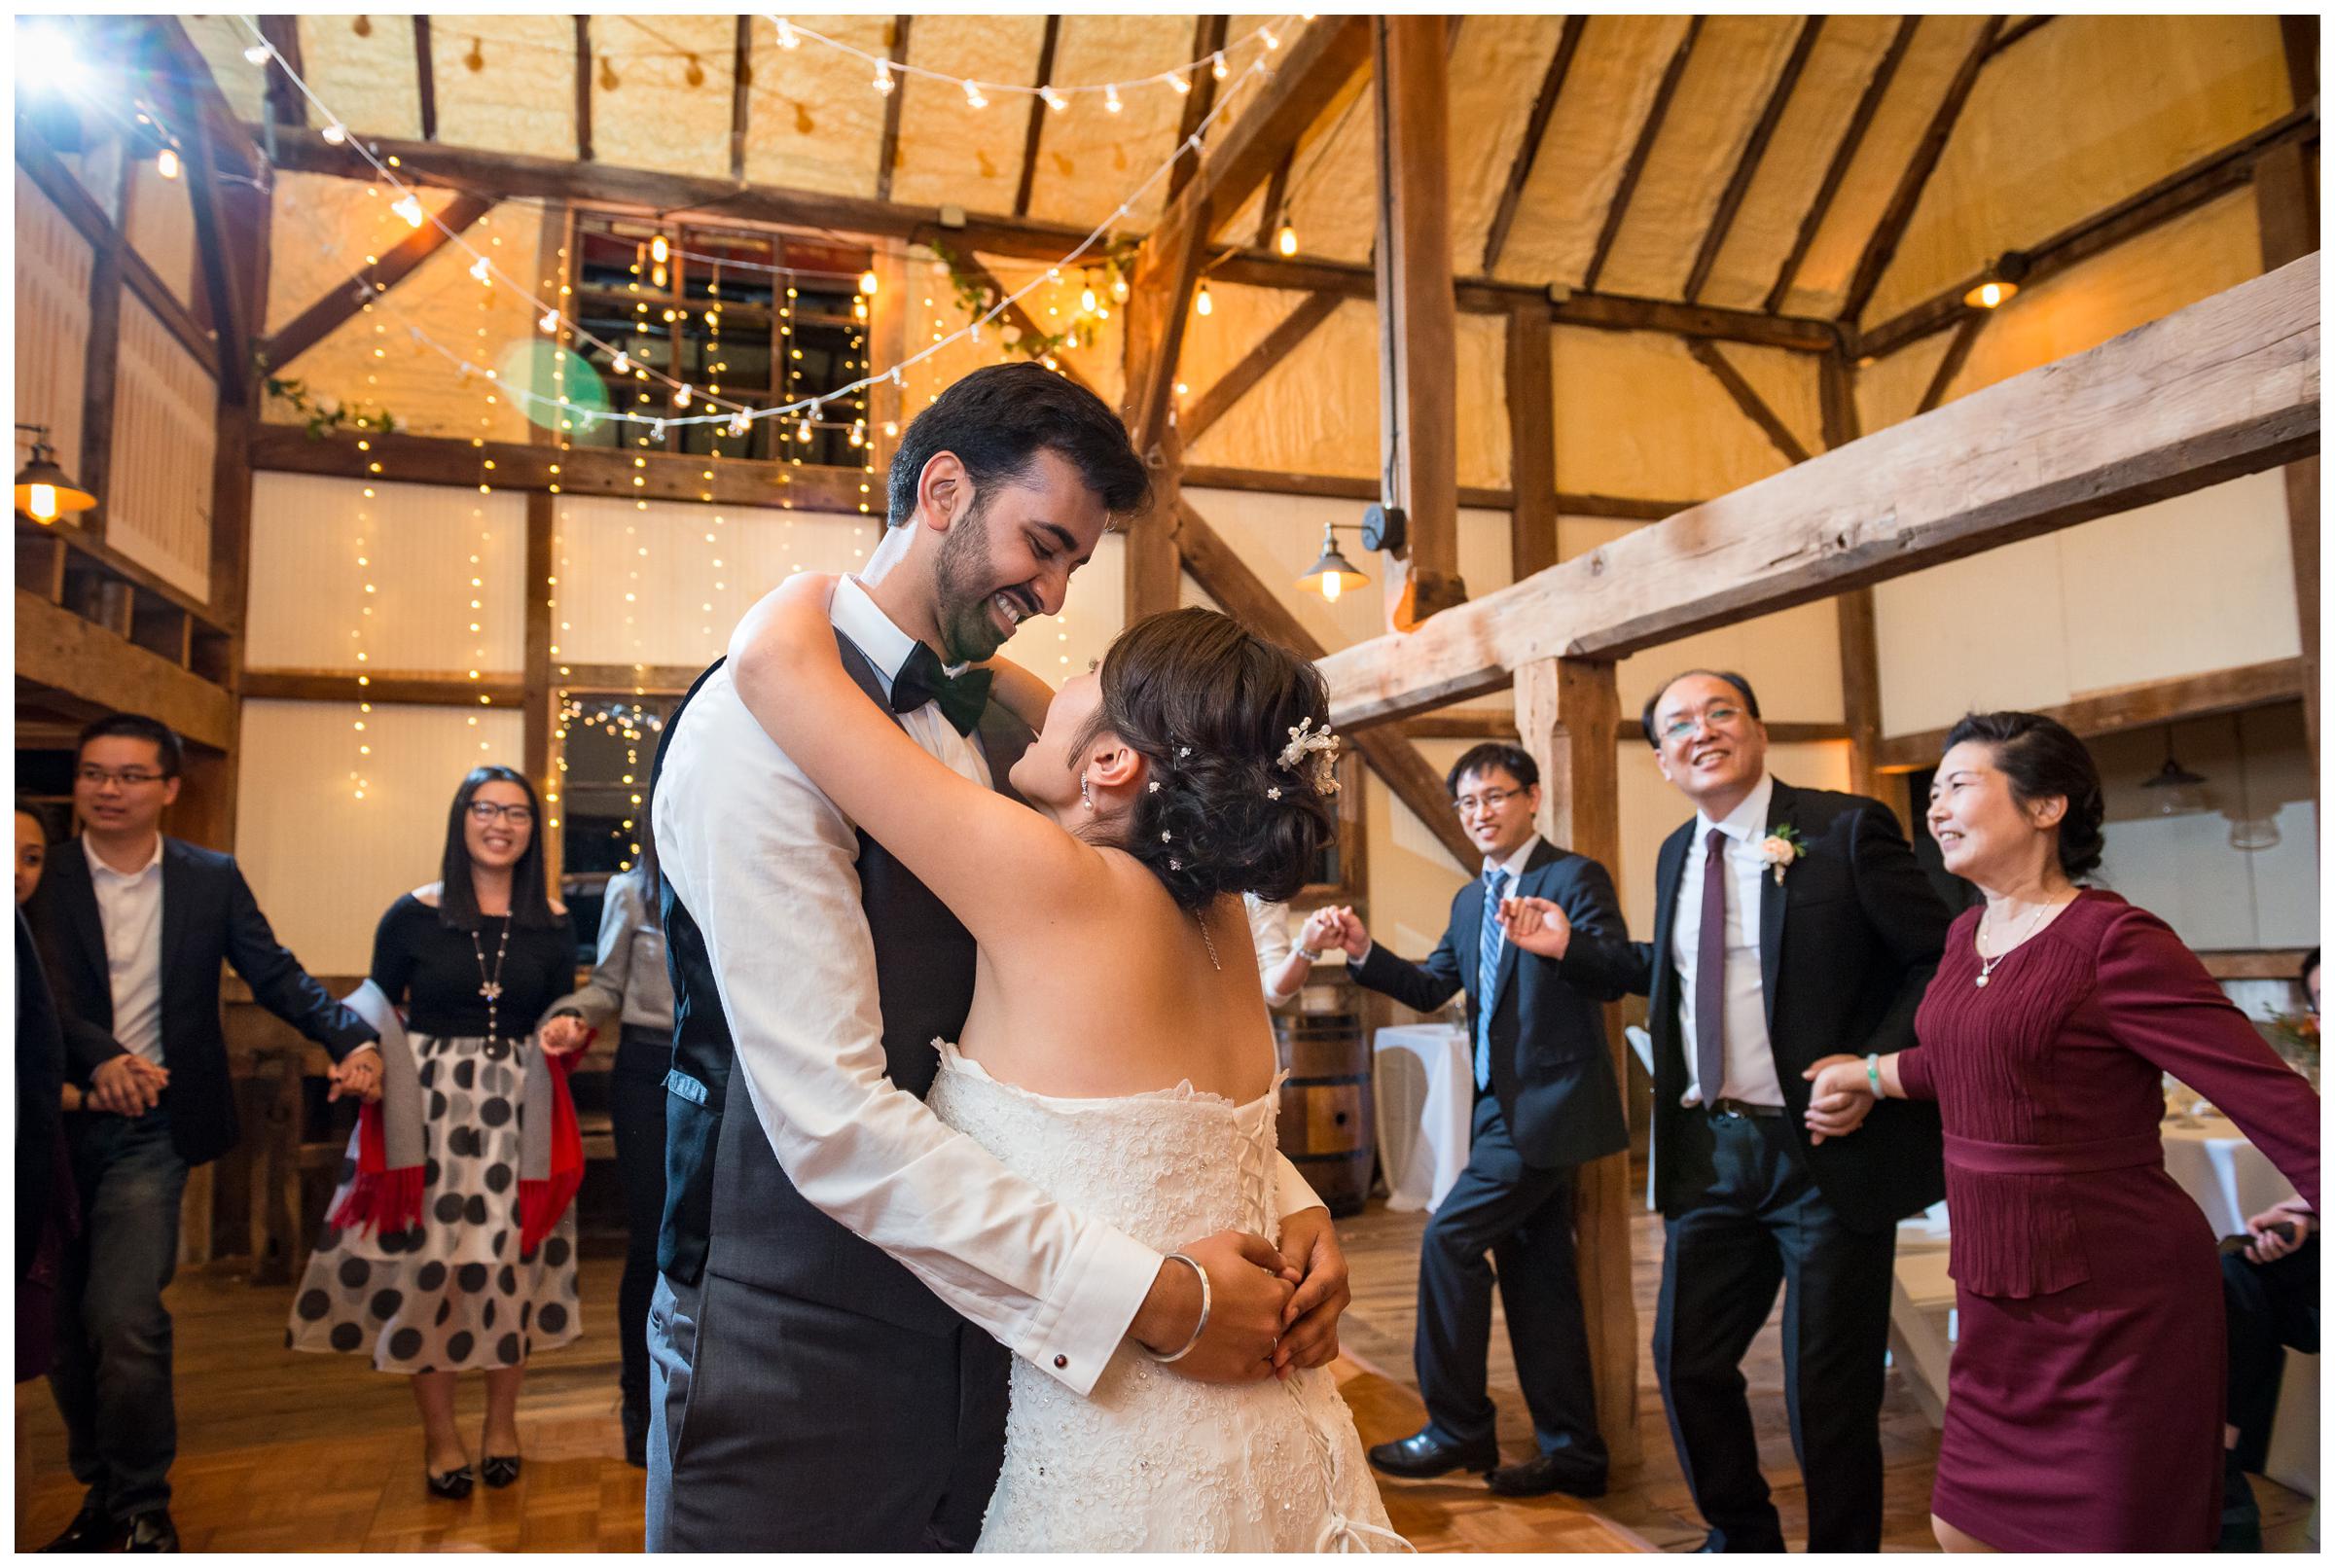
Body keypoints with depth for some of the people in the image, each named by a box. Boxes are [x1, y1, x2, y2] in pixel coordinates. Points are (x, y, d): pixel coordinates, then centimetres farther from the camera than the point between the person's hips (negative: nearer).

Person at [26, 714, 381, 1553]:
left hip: (150, 1132, -1)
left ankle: (141, 1508, 7)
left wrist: (354, 1038, -16)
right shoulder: (41, 877, -1)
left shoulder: (212, 879, 3)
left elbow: (277, 975, 0)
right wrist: (100, 1056, -31)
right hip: (52, 1127, 1)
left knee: (124, 1319, -10)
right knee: (64, 1324, 11)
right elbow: (42, 994, -12)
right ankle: (102, 1491, 31)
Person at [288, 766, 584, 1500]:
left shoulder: (553, 923, 3)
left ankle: (501, 1423, 27)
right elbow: (376, 1007, 3)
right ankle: (439, 1435, 22)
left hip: (520, 1110, 1)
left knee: (513, 1261, 7)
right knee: (427, 1261, 3)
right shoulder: (413, 914, -2)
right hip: (429, 1106, -1)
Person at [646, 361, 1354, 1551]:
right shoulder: (762, 723, -17)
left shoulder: (1008, 738, 8)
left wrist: (1284, 1197, -5)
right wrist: (1150, 1298, -23)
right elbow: (831, 1116, -24)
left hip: (986, 1345, 7)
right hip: (795, 1364, -7)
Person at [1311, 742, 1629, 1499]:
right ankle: (1572, 1451, 24)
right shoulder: (1470, 902, 14)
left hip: (1549, 1102, -9)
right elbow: (1430, 988, 9)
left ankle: (1458, 1428, 4)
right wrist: (1364, 953, -6)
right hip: (1505, 1105, 9)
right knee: (1534, 1270, 13)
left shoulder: (1574, 876, -10)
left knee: (1450, 1238, -10)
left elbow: (1615, 976, -21)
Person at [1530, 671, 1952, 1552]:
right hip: (1709, 1150, 6)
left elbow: (1942, 960, -9)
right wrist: (1569, 946, 14)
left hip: (1827, 1149, -6)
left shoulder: (1845, 830, -9)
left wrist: (1877, 1069, -20)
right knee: (1687, 1363, 14)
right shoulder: (1676, 854, 10)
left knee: (1827, 1392, 7)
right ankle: (1743, 1541, 38)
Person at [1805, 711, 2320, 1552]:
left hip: (2117, 1302, -8)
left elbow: (2282, 1108, -20)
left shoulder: (2115, 941, -17)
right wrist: (1870, 1071, 25)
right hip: (1999, 1297, 8)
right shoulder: (1968, 933, 6)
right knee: (1964, 1529, 16)